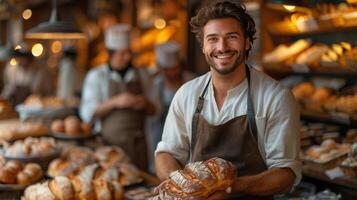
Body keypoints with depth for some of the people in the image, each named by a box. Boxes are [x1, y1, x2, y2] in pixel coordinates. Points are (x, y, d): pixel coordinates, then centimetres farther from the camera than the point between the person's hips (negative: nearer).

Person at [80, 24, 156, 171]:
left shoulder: (141, 76, 10)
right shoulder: (96, 76, 2)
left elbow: (153, 110, 15)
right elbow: (87, 113, -6)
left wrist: (145, 103, -8)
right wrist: (115, 102, -17)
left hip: (137, 143, 2)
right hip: (110, 142, -2)